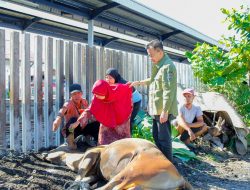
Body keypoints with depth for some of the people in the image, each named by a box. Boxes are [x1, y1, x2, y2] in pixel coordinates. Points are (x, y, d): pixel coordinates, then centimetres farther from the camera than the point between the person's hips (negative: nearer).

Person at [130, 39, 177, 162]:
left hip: (163, 110, -10)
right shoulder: (158, 65, 13)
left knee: (164, 138, -3)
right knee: (156, 136, 18)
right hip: (156, 109, 10)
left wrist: (165, 111, -24)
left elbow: (168, 91, -23)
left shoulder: (167, 66, -18)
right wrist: (138, 83, 23)